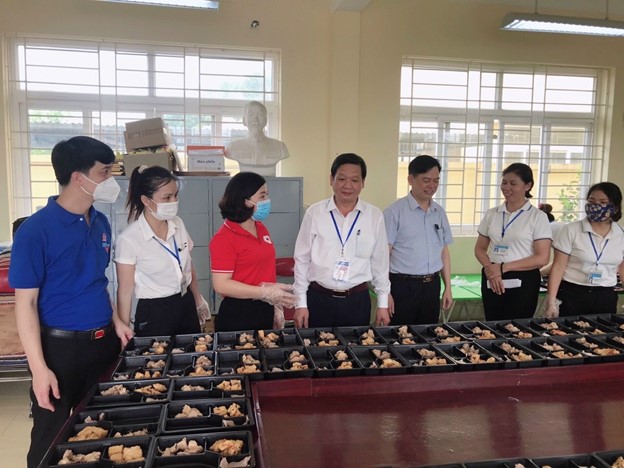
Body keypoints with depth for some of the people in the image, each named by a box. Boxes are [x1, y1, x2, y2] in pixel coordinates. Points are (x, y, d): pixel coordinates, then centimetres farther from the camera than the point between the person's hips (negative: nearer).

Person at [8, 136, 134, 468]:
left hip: (103, 341, 6)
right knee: (51, 439, 12)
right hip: (61, 346, -5)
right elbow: (26, 303, -16)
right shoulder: (35, 230, -18)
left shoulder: (100, 223, 2)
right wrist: (39, 368, -19)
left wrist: (115, 321, 8)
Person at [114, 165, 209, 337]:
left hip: (186, 308, 5)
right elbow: (125, 290, -12)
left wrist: (199, 301, 20)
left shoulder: (178, 224, -2)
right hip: (153, 314, -5)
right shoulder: (129, 239, -18)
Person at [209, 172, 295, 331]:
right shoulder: (224, 237, -15)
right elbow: (221, 285, -19)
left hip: (264, 311, 8)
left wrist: (276, 303, 13)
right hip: (237, 315, -7)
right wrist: (265, 293, -22)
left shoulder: (262, 229, 8)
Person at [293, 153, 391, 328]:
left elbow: (380, 262, 5)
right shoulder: (314, 213, -4)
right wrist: (301, 303, -1)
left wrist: (383, 304, 7)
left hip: (358, 301, 1)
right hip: (319, 299, -1)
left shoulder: (375, 216, -1)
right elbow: (302, 260, 0)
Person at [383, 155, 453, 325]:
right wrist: (385, 292, -13)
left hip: (432, 286, 5)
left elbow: (444, 251, 15)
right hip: (403, 286, -5)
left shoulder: (439, 212, 9)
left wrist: (448, 287, 13)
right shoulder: (395, 211, -8)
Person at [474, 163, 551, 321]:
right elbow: (480, 249, 12)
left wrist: (503, 267, -13)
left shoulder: (538, 216, -4)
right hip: (492, 280, 3)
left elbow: (542, 258, -9)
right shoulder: (491, 214, 7)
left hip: (522, 282, -3)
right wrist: (490, 268, -9)